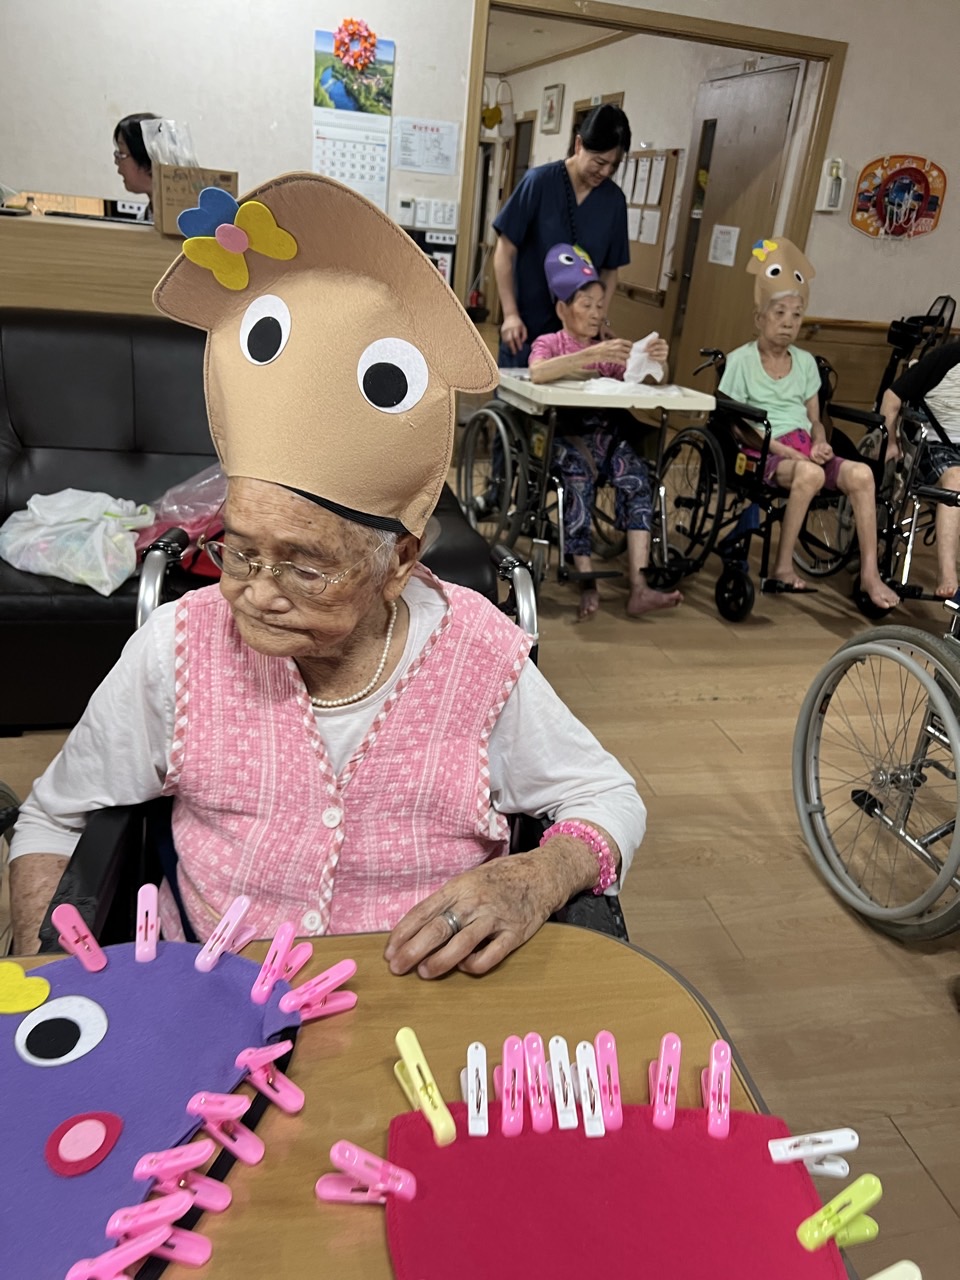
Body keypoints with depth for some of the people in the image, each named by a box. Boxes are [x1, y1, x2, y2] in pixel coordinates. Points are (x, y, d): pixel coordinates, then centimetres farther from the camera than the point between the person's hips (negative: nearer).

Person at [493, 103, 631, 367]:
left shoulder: (614, 200, 3)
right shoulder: (539, 182, -7)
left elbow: (610, 269, 11)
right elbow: (505, 252, -5)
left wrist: (602, 319, -2)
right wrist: (510, 314, -12)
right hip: (528, 325, -3)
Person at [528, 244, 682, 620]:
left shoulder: (609, 350, 23)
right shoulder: (548, 343, 10)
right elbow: (537, 373, -17)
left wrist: (655, 362, -15)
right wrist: (590, 356, -27)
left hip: (606, 431, 4)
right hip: (564, 432, -3)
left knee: (636, 476, -27)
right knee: (579, 477, -36)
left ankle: (638, 587, -34)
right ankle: (587, 582, -32)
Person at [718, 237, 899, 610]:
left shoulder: (806, 362, 16)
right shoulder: (740, 360, -1)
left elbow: (814, 419, 18)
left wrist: (819, 443, -6)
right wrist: (787, 450, -16)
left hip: (803, 449, 5)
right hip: (762, 452, -5)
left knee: (860, 473, -23)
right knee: (810, 474, -37)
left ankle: (870, 574, -19)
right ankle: (782, 569, -26)